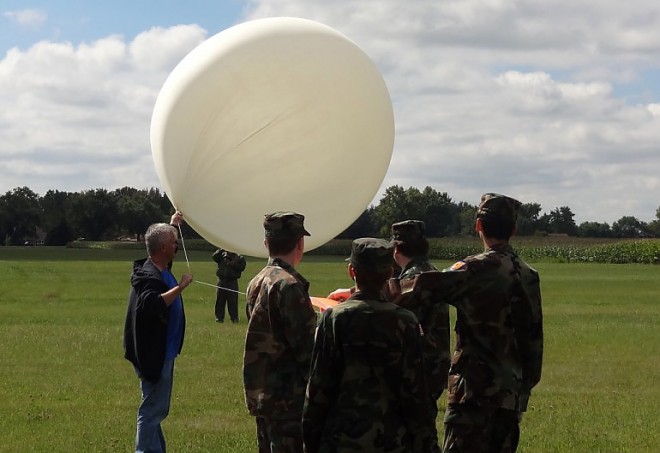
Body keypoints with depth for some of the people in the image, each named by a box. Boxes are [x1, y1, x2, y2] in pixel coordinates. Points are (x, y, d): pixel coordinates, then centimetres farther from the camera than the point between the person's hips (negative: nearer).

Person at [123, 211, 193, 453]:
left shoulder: (160, 269, 8)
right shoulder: (149, 277, -23)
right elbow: (152, 305, -43)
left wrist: (173, 225, 39)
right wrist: (180, 286, -36)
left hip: (162, 353, 11)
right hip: (155, 356, -11)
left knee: (156, 408, 20)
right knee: (153, 410, -6)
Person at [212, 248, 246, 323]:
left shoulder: (239, 258, 7)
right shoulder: (222, 256, 10)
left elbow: (241, 267, -5)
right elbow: (215, 257, -6)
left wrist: (233, 264, -13)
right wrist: (221, 250, -15)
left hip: (232, 282, -2)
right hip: (222, 280, 2)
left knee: (233, 301, -2)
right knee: (220, 300, 3)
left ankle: (234, 318, 5)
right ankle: (219, 317, 9)